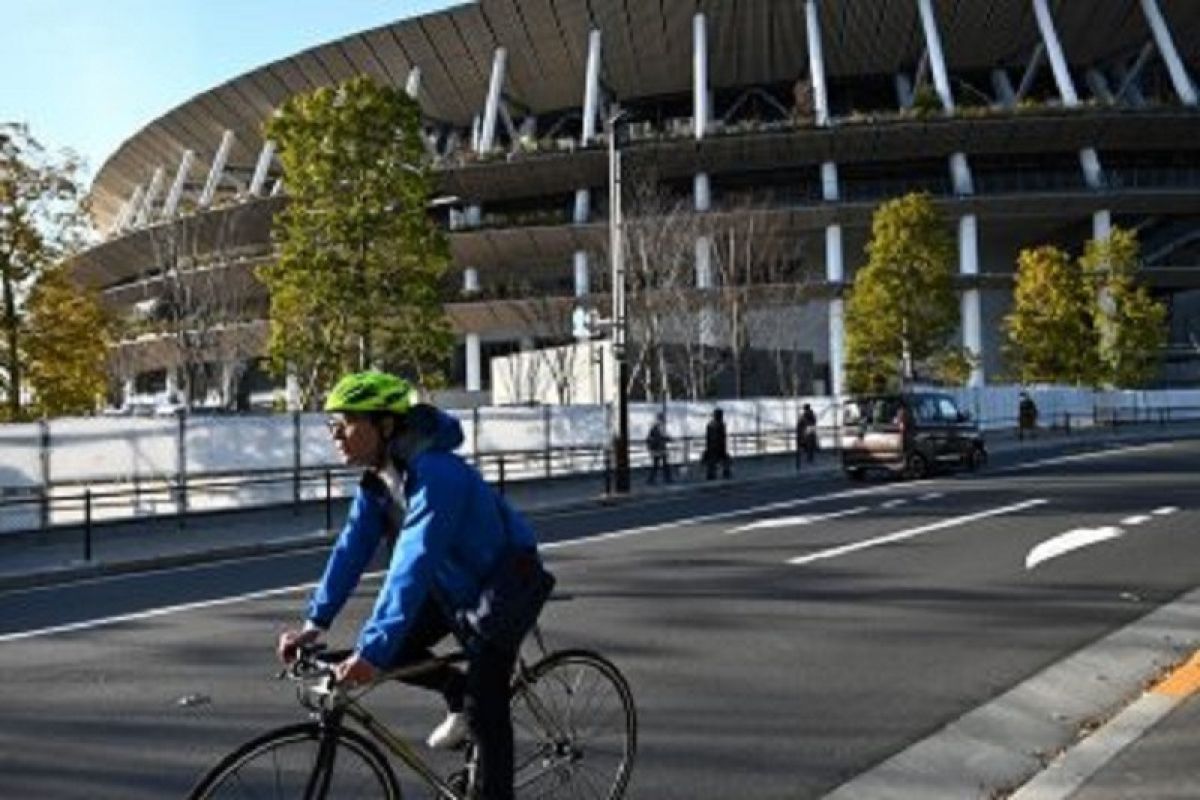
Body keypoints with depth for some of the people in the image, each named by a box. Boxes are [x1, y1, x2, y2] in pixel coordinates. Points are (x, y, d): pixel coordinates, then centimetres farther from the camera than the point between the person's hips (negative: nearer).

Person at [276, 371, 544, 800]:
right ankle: (459, 695, 20)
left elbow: (414, 564, -42)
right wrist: (315, 623, -16)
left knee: (485, 705, -9)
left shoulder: (434, 475, -35)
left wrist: (373, 649, -46)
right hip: (452, 584, 8)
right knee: (390, 651, -4)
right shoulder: (376, 477, -8)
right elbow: (351, 548, -9)